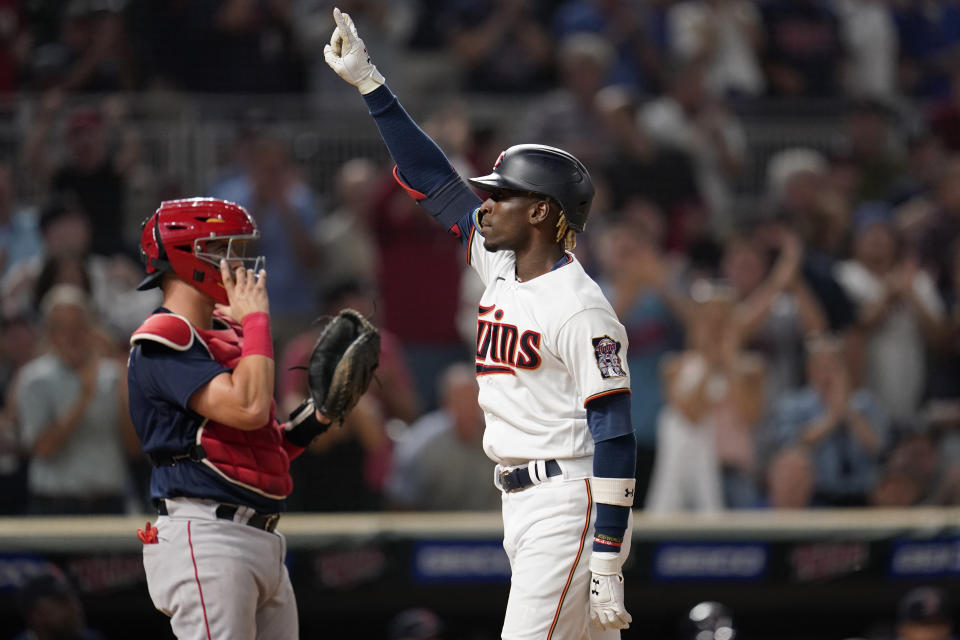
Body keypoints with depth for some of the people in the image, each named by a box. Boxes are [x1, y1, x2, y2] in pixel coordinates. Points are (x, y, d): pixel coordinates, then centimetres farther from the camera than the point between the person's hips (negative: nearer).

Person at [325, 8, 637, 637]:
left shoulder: (579, 309, -14)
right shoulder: (502, 267, 11)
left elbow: (615, 437, -18)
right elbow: (434, 181, 18)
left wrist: (607, 566, -23)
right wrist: (370, 83, 15)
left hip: (572, 507, -9)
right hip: (521, 507, 9)